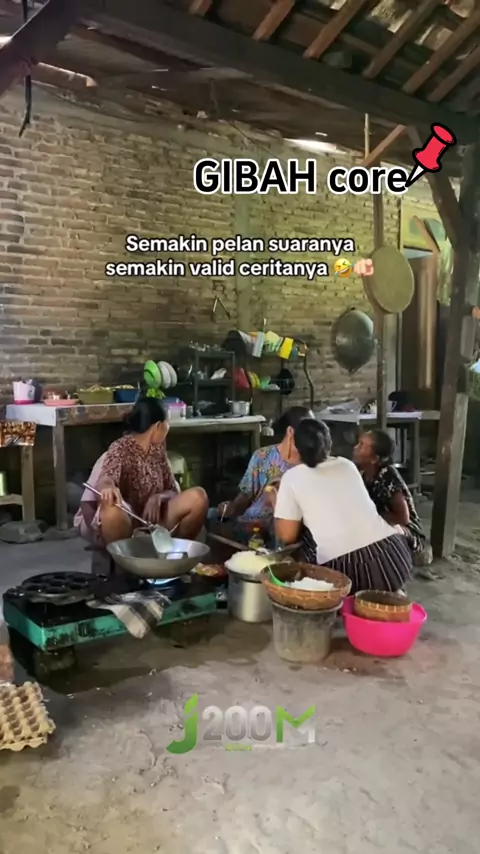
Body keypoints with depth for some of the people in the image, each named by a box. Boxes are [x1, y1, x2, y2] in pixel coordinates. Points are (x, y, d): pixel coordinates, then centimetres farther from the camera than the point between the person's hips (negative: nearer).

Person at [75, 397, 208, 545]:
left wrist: (158, 498, -20)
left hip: (150, 521, 5)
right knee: (111, 507, -40)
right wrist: (107, 486, -62)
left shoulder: (157, 449, 3)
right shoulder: (121, 449, -17)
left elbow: (173, 491, 3)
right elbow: (106, 477, -37)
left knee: (198, 497, -15)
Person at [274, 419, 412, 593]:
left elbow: (286, 536, 4)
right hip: (389, 554, 5)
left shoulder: (292, 477, 4)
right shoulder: (347, 465, 17)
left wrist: (276, 502, 21)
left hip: (344, 569, -5)